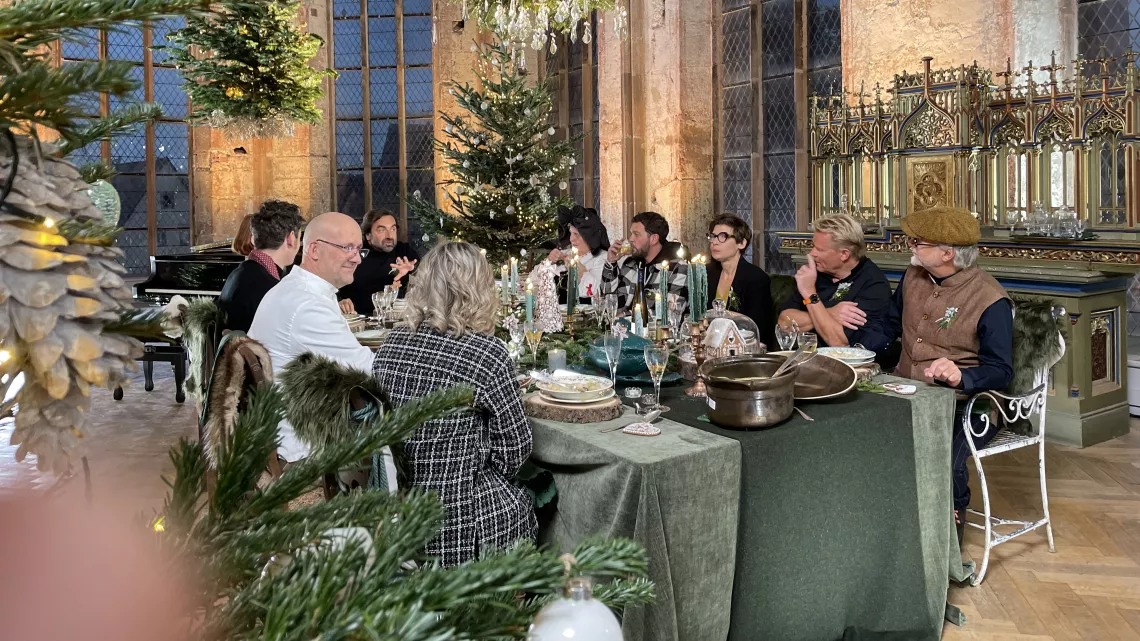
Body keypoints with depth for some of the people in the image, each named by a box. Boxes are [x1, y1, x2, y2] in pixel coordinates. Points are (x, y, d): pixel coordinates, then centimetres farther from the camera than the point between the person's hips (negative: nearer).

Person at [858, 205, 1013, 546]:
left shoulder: (990, 299, -12)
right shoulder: (913, 277, 7)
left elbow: (1000, 371, -13)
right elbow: (888, 326, 19)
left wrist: (960, 377, -33)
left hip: (963, 405, -6)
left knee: (944, 458, -33)